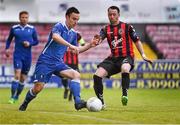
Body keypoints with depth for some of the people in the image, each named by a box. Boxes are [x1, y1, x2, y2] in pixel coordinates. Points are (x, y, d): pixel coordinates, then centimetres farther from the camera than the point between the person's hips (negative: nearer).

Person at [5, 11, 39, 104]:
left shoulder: (32, 29, 2)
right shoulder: (14, 28, 2)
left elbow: (36, 41, 9)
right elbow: (9, 39, 16)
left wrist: (30, 43, -10)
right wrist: (7, 48, 2)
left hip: (27, 56, 2)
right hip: (17, 55, -2)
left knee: (23, 78, 7)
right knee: (17, 75, -17)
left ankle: (17, 96, 23)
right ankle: (12, 97, -15)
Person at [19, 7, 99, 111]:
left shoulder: (73, 33, 11)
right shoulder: (59, 26, -12)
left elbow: (77, 50, 23)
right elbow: (55, 36, -36)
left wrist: (90, 45, 9)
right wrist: (70, 45, -46)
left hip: (58, 63, 7)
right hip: (46, 61, -7)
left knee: (76, 75, -15)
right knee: (38, 88, -11)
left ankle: (78, 102, -24)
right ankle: (25, 104, 17)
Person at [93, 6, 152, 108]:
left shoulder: (127, 27, 3)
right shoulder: (106, 29, 11)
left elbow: (137, 41, 7)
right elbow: (99, 40, -5)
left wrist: (143, 55, -2)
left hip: (126, 57, -4)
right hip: (113, 58, 4)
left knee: (125, 69, -40)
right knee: (97, 75, -13)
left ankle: (125, 95, -33)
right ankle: (101, 103, -2)